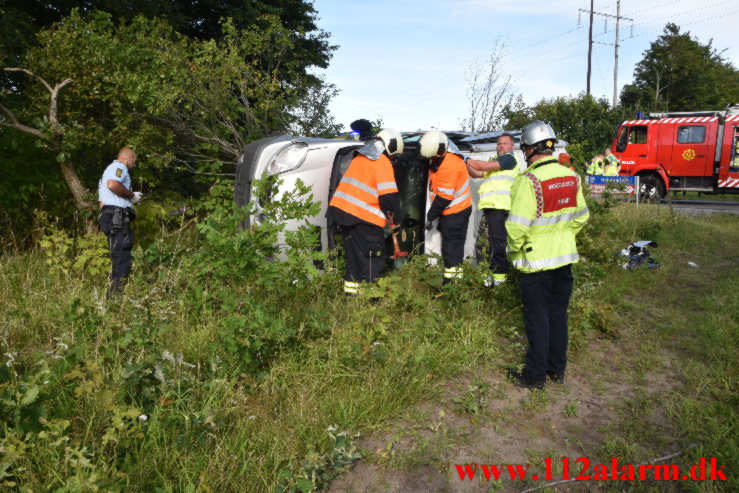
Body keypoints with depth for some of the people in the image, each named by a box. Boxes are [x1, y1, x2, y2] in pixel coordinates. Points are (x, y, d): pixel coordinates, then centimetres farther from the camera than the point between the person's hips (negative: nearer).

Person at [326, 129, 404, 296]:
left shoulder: (359, 158, 18)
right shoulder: (382, 162, -8)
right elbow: (389, 195, -16)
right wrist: (397, 216, 0)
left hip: (342, 210, 8)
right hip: (364, 219, -8)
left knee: (353, 257, 19)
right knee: (372, 261, 1)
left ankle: (351, 292, 26)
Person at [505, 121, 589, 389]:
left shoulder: (529, 180, -21)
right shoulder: (571, 177, 3)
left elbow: (517, 226, -23)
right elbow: (581, 216, 12)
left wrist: (514, 249, -6)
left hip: (537, 261, -7)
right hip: (565, 258, 7)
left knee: (537, 318, 4)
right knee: (558, 314, 17)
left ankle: (535, 375, 15)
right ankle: (557, 369, 29)